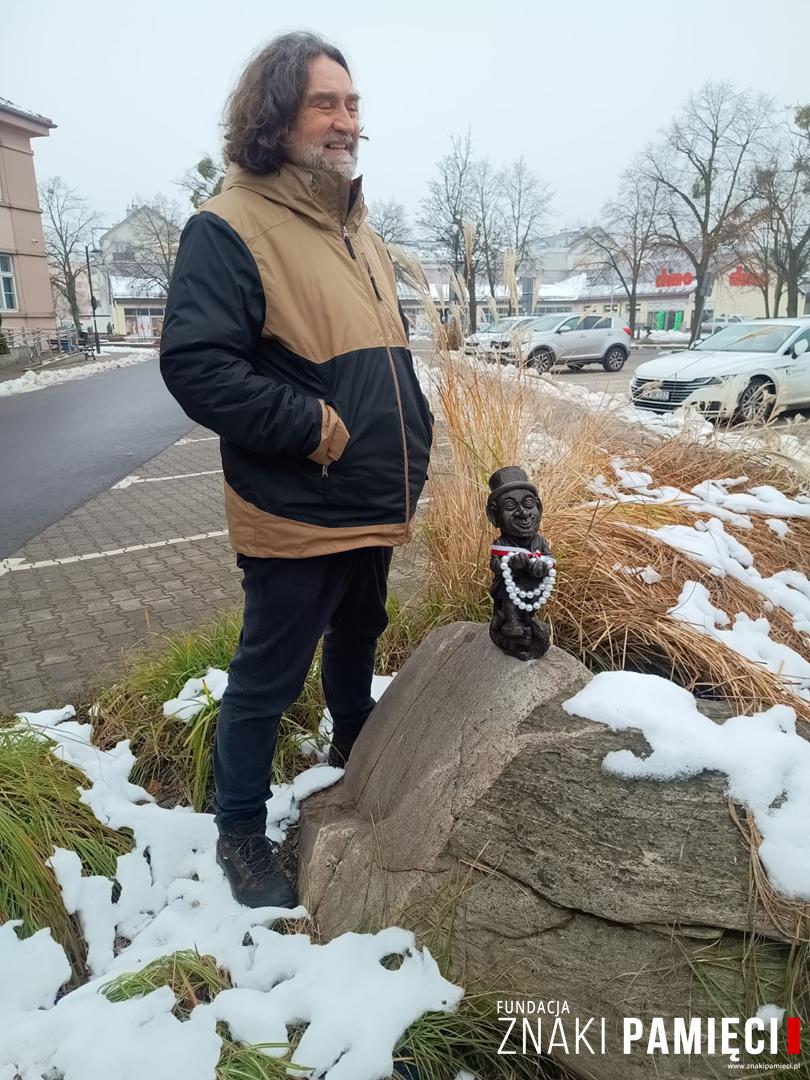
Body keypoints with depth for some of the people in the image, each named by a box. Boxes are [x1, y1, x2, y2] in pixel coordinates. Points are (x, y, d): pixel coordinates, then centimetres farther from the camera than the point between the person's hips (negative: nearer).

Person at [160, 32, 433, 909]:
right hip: (296, 517, -8)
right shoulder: (229, 227, -14)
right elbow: (195, 365, -23)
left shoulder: (357, 228, 13)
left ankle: (354, 743, 52)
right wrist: (318, 429, -22)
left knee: (359, 635, 26)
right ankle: (239, 829, 27)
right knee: (267, 679, 6)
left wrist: (413, 456, 12)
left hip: (375, 507, 9)